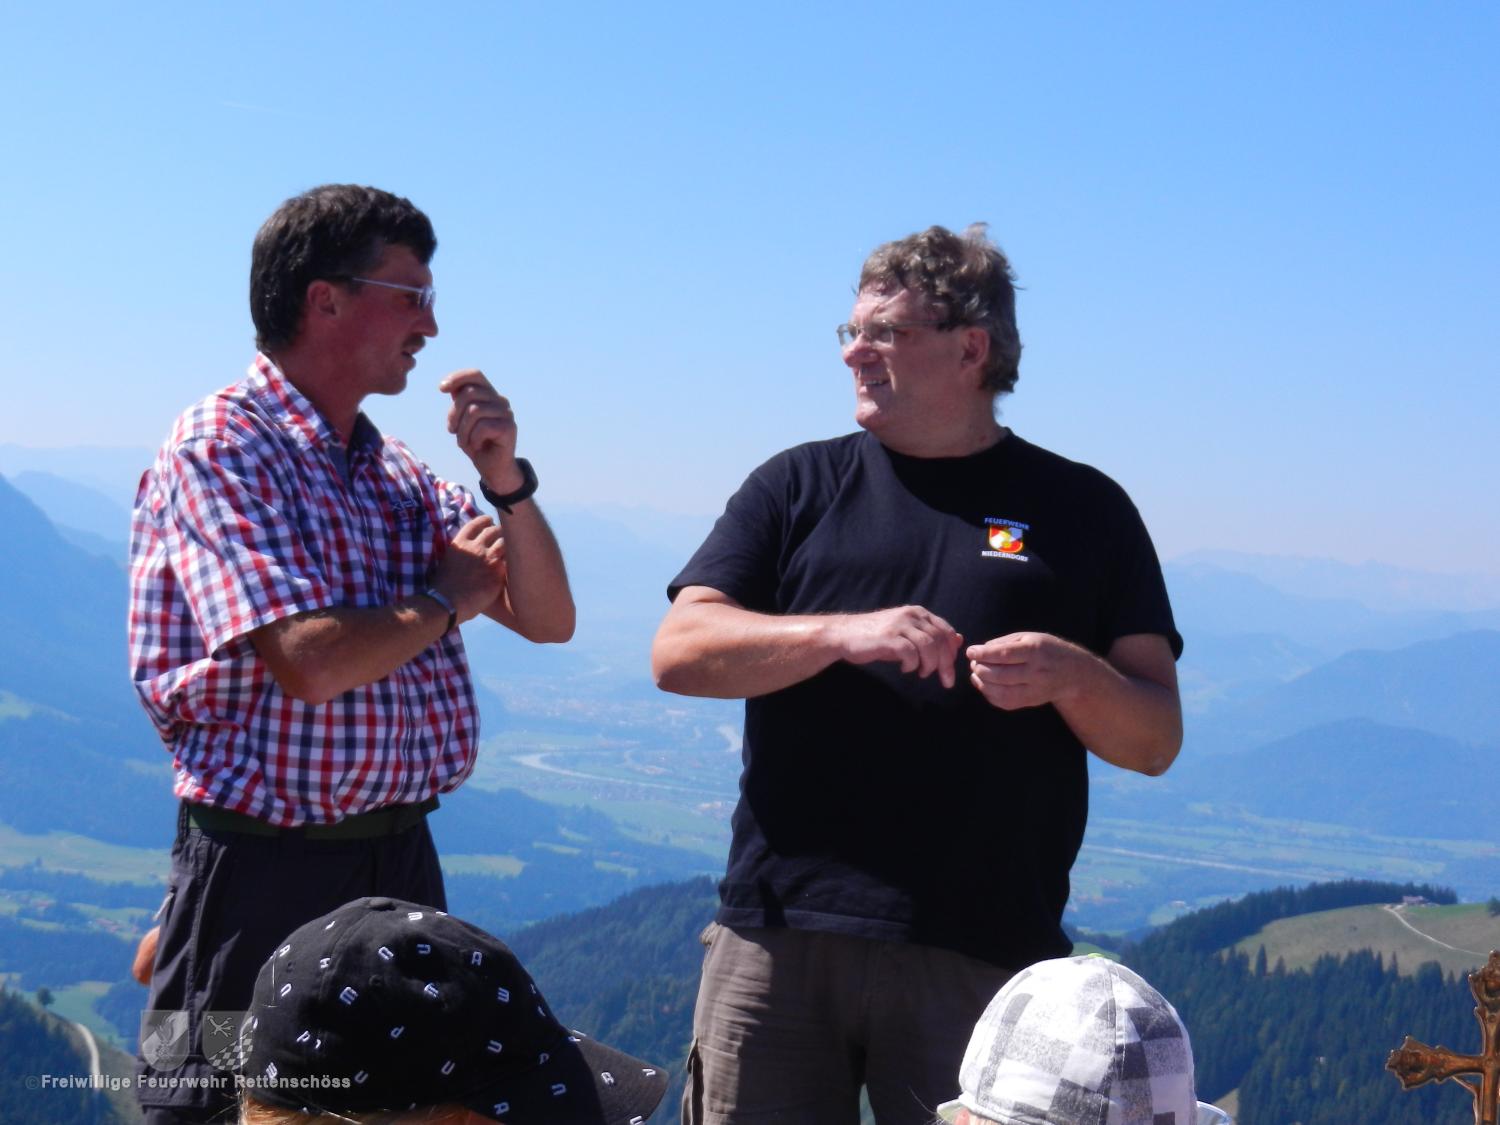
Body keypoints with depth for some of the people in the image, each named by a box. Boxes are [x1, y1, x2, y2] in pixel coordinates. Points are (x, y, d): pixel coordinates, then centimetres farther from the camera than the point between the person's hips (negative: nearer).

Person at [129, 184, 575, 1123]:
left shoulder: (398, 472, 11)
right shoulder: (223, 448, -12)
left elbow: (548, 619, 10)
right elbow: (313, 661, -24)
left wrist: (505, 476, -5)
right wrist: (448, 596, -7)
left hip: (401, 861, 7)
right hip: (266, 870, -7)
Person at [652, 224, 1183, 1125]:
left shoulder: (1082, 509, 11)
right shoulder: (800, 487, 13)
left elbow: (1157, 740, 8)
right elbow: (679, 653, 0)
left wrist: (1073, 679, -13)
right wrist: (844, 632, -15)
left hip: (981, 956, -1)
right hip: (778, 939, 1)